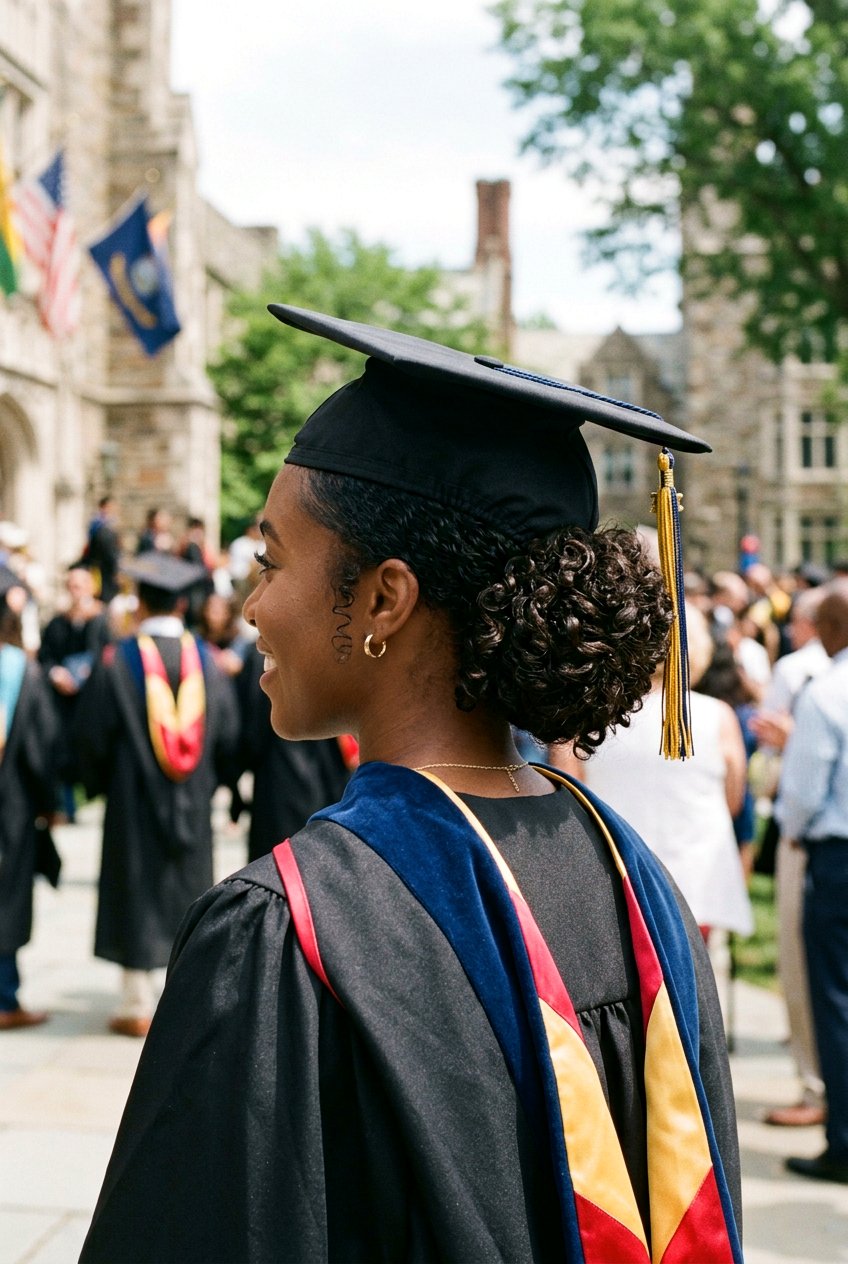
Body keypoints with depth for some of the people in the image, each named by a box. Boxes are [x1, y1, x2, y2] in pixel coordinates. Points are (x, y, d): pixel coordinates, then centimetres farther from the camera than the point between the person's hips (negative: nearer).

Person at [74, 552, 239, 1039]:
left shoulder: (118, 661, -11)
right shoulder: (205, 659, -1)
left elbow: (93, 734, -6)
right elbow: (228, 731, 4)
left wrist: (101, 782, 12)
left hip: (134, 797, -3)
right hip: (193, 806, 3)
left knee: (137, 892, 5)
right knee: (190, 891, 13)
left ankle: (138, 1006, 7)